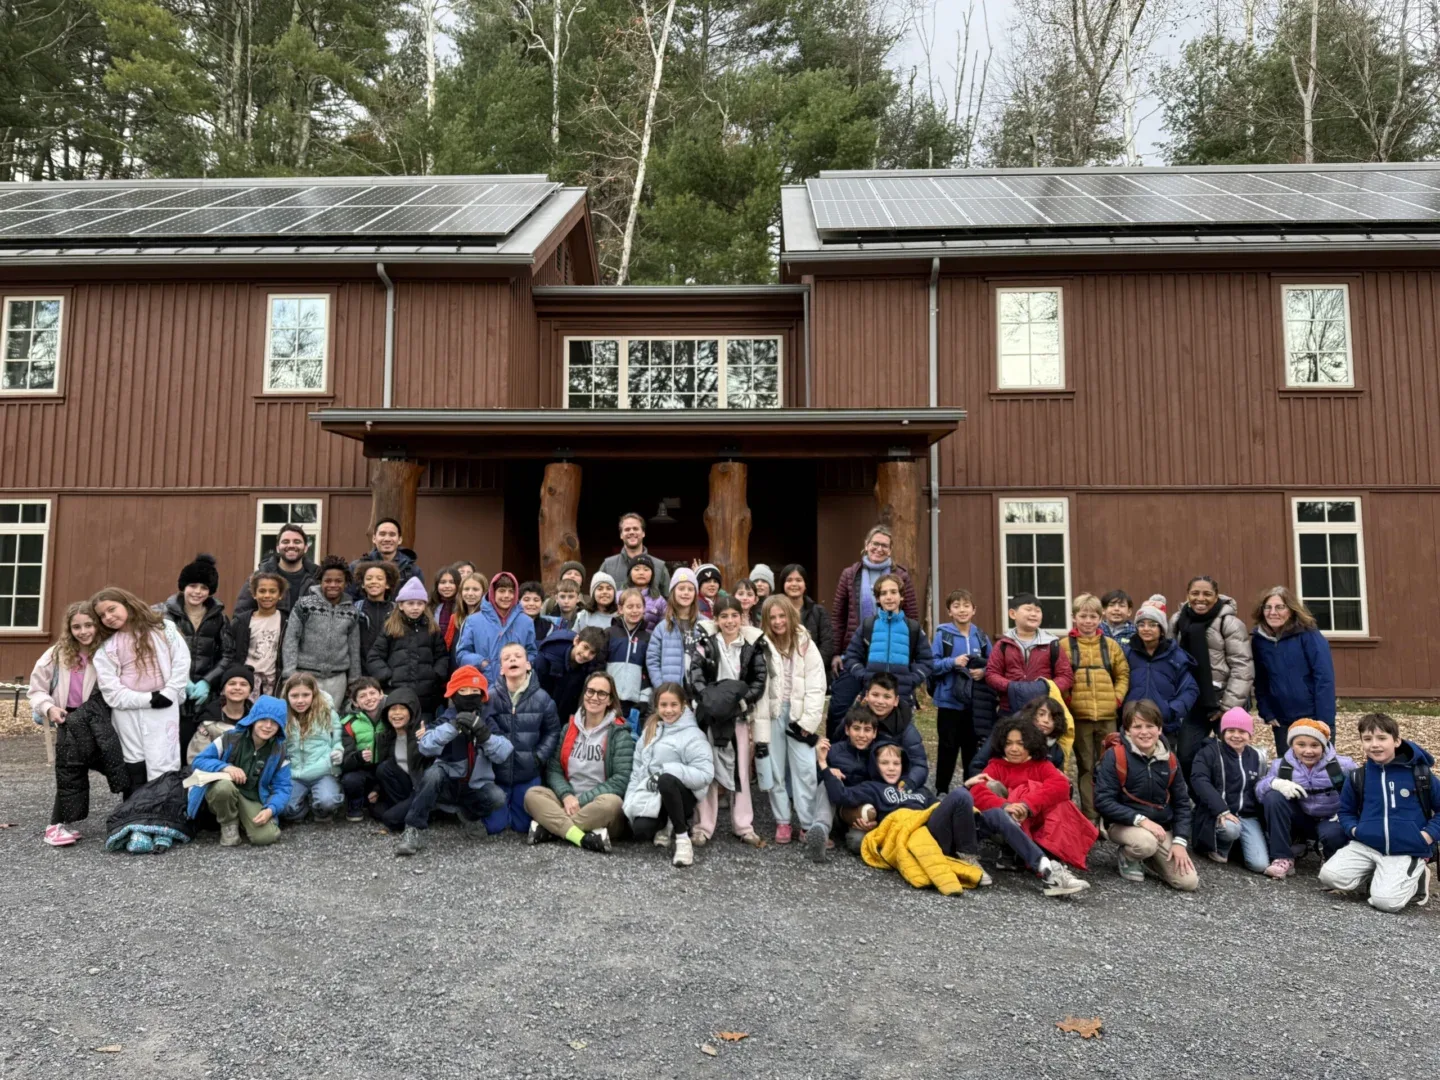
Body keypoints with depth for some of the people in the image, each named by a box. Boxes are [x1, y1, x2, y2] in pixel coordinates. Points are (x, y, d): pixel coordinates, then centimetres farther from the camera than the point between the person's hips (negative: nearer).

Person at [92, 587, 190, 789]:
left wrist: (168, 694, -11)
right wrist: (147, 699, -12)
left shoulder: (163, 629, 2)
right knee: (134, 773, 8)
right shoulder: (106, 649, 5)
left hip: (163, 711, -2)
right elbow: (111, 691, -2)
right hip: (129, 715, 2)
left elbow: (182, 662, -2)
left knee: (163, 775, -3)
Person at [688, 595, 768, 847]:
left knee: (740, 769, 7)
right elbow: (696, 678, -8)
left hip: (738, 715, 1)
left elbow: (760, 680, -1)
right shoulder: (705, 645, 1)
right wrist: (710, 700, -21)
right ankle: (703, 826, 10)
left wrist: (743, 700, -15)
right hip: (710, 714, -1)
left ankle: (743, 825, 16)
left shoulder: (752, 646, 3)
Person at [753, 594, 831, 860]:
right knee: (776, 770, 7)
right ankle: (782, 822, 18)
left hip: (799, 714, 0)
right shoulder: (762, 647, -1)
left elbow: (816, 687, -2)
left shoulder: (806, 645, 1)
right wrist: (760, 730, -10)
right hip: (772, 715, 1)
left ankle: (809, 825, 3)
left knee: (805, 769, -5)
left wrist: (807, 721, -10)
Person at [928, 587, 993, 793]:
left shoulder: (982, 637, 5)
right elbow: (932, 665, -7)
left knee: (972, 748, 11)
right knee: (948, 748, 4)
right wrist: (953, 662, -20)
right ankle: (941, 791, 16)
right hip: (949, 701, -3)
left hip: (975, 703, 3)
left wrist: (983, 672, -9)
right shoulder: (943, 635, -5)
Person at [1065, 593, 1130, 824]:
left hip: (1107, 715, 2)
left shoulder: (1111, 645, 7)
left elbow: (1123, 674, 10)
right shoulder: (1064, 646, -1)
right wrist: (1065, 701, -10)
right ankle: (1090, 817, 12)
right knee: (1086, 768, 6)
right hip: (1079, 716, -2)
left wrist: (1117, 697, -2)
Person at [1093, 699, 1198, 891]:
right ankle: (1129, 857, 1)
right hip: (1124, 824, -5)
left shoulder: (1169, 760, 1)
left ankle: (1147, 858, 21)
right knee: (1147, 842, -37)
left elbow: (1181, 803, 7)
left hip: (1162, 828, 5)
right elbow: (1103, 801, -19)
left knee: (1189, 882, -8)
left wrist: (1180, 841, -5)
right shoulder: (1115, 756, -15)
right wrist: (1140, 819, -26)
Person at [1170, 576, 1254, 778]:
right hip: (1194, 700, 4)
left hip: (1225, 701, -4)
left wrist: (1229, 706, -13)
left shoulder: (1229, 622, -8)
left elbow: (1242, 668, -10)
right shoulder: (1178, 621, 6)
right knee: (1185, 755, 1)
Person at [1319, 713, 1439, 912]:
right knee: (1330, 876, -18)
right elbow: (1346, 811, 18)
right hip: (1366, 846, 3)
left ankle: (1416, 876, 10)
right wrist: (1353, 829, -2)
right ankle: (1376, 875, 9)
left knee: (1385, 900, -21)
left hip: (1408, 852, -3)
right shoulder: (1357, 777, 4)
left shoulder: (1420, 773, -2)